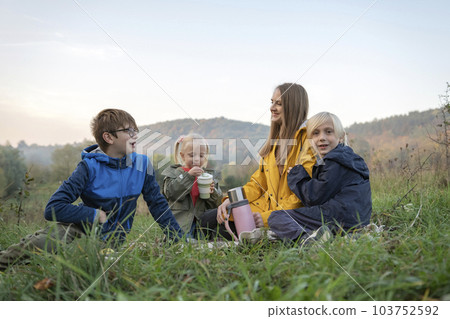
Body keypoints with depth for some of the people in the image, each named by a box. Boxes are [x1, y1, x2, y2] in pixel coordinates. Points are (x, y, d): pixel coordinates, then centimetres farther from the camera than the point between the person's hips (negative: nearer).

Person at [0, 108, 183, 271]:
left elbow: (158, 204, 6)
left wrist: (179, 240, 1)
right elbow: (53, 208, -17)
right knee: (42, 243, -34)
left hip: (111, 239, 3)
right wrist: (95, 215, -16)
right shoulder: (91, 166, -13)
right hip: (82, 228, -3)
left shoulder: (142, 164, -3)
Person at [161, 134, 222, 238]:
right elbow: (170, 192, -14)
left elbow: (217, 203, 9)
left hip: (202, 224, 3)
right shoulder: (173, 172, 4)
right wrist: (188, 175, -19)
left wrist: (212, 192, -12)